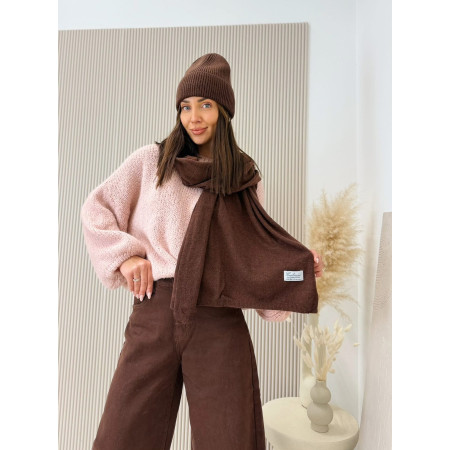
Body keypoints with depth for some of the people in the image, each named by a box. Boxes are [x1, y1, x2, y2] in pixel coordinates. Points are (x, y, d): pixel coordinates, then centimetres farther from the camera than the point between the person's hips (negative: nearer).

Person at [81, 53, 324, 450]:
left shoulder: (246, 180, 10)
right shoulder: (152, 160, 7)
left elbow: (251, 255, 13)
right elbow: (95, 209, 12)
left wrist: (300, 268, -3)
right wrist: (124, 254, -3)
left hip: (220, 321, 1)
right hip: (155, 312, 0)